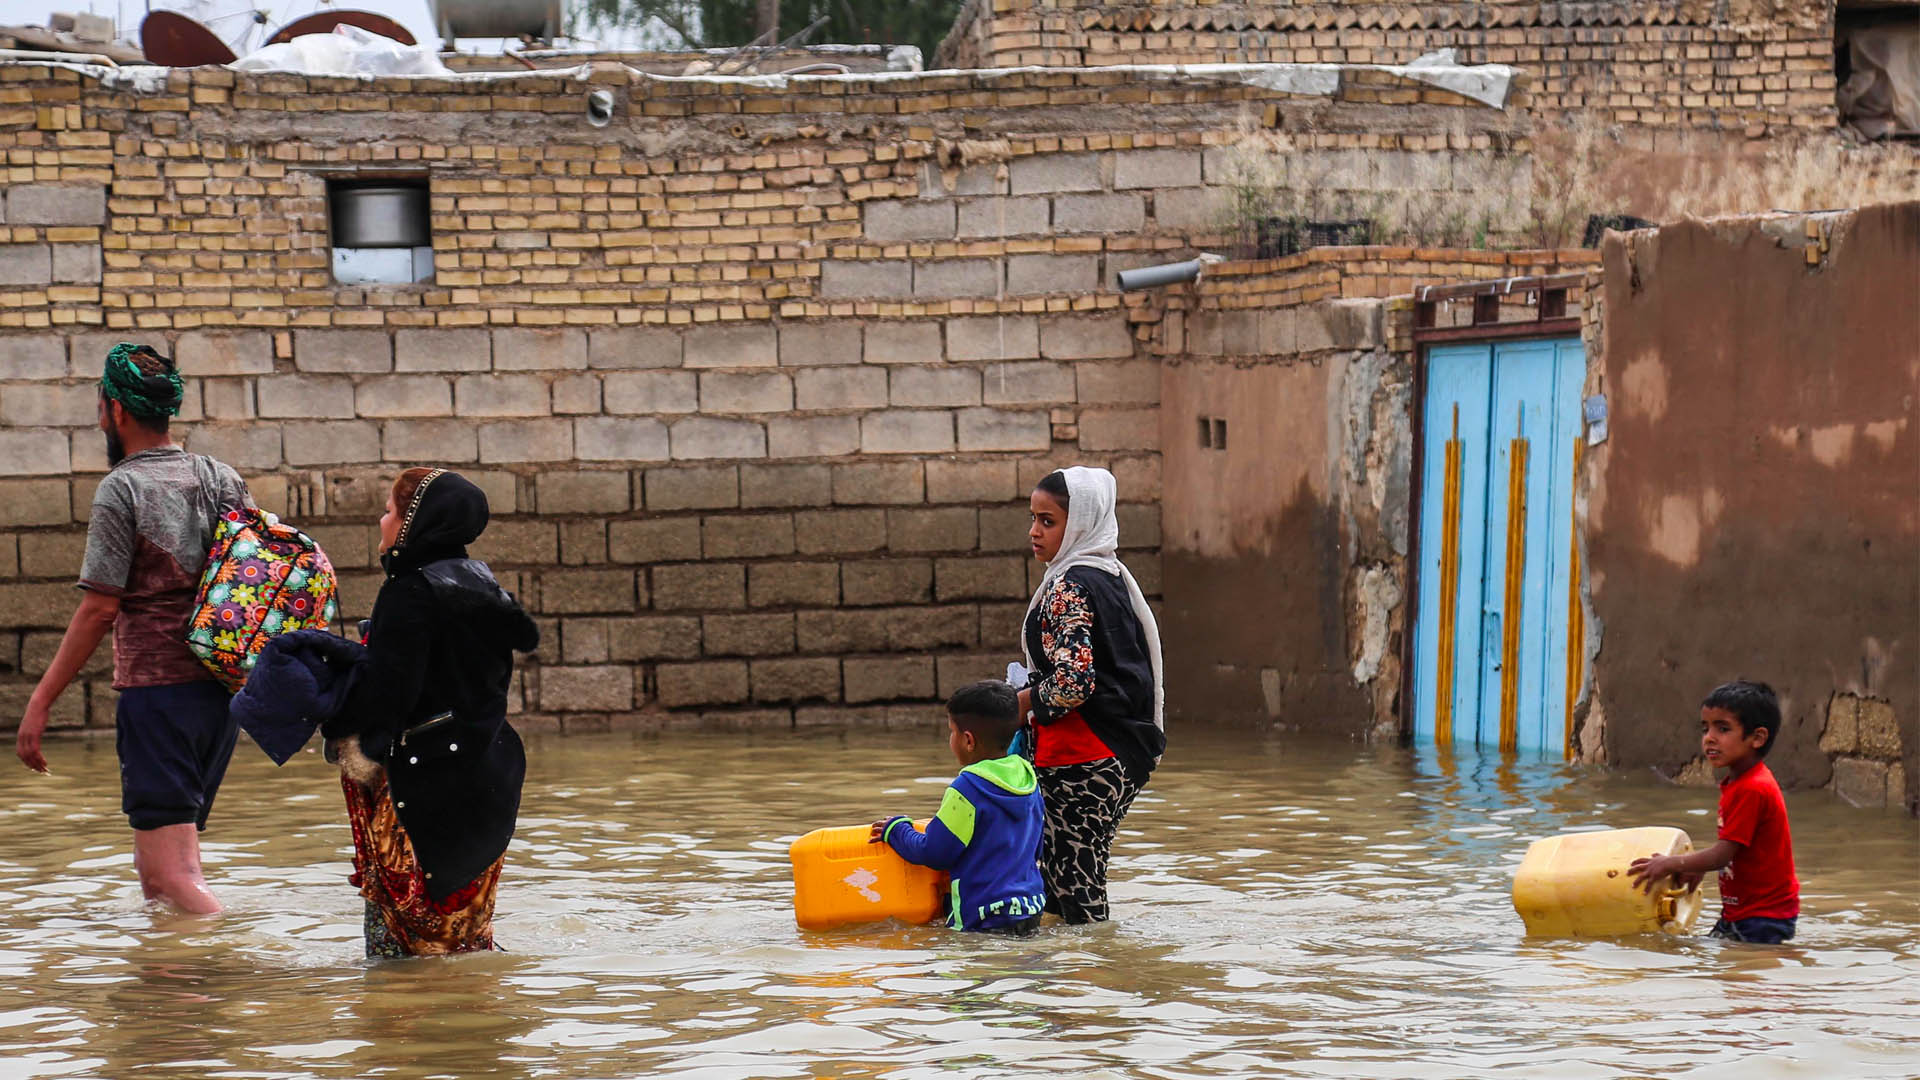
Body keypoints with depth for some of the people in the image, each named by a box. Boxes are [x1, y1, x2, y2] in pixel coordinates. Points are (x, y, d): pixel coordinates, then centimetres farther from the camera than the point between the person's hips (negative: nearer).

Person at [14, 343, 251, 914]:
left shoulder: (122, 489, -9)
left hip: (155, 686, -7)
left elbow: (99, 610, -12)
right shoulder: (222, 479, 10)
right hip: (222, 688, 7)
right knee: (155, 866, 17)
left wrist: (39, 703, -9)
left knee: (174, 874, -10)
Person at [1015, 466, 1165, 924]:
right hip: (1124, 756, 10)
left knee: (1074, 895, -6)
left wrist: (1022, 703, -7)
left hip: (1081, 761, -10)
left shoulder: (1069, 587, -14)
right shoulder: (1112, 576, 15)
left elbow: (1073, 682, -24)